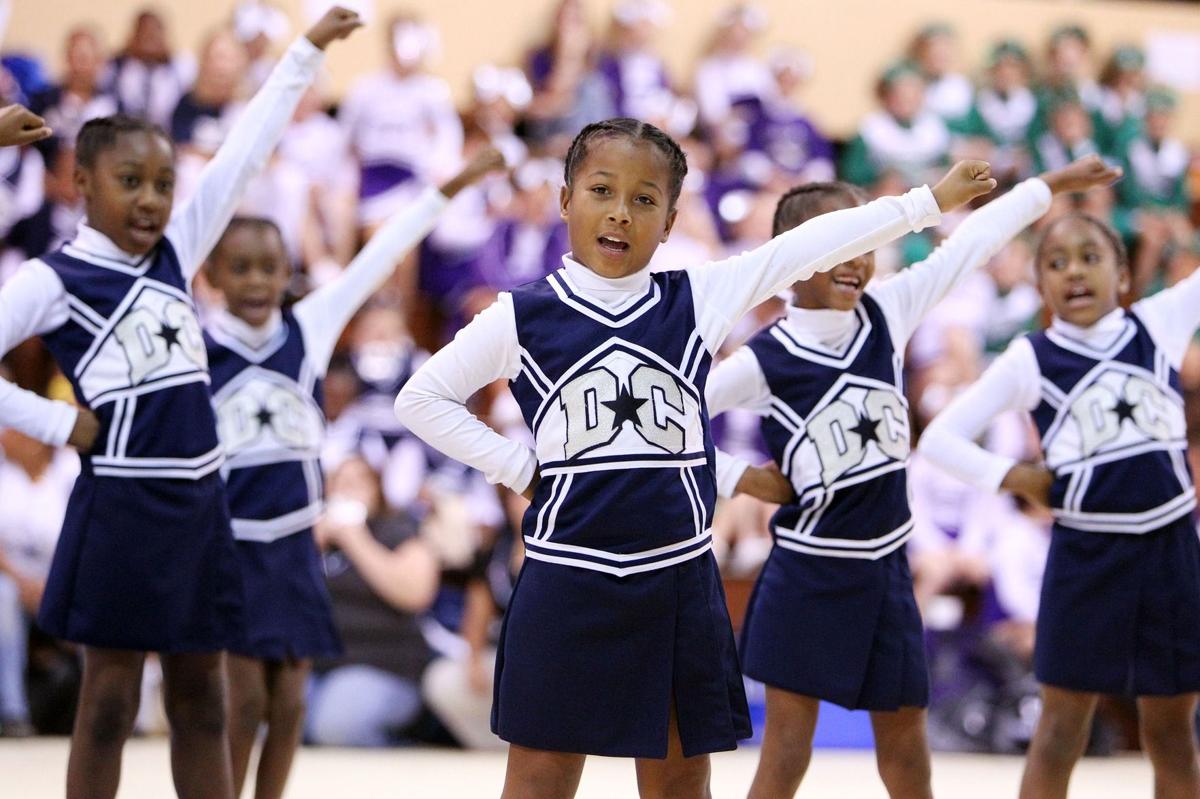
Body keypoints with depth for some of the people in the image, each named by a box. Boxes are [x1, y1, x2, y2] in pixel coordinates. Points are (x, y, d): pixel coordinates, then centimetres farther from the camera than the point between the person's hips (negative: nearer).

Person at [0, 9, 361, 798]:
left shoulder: (174, 254, 9)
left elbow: (244, 156, 9)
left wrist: (307, 53, 8)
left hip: (200, 503, 6)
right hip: (122, 508, -6)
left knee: (202, 703, 10)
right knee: (110, 701, 0)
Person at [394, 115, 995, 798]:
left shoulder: (697, 300, 4)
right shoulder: (521, 316, -1)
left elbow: (808, 248, 1)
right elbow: (422, 398, 5)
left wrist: (930, 201, 0)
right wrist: (517, 468, -2)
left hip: (679, 581, 2)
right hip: (568, 582, -2)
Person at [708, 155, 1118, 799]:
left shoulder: (886, 315, -1)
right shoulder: (764, 360, -12)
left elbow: (970, 246, 4)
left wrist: (1050, 185, 10)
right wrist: (736, 478, -8)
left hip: (884, 568, 4)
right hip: (807, 575, -4)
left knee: (903, 728, 15)